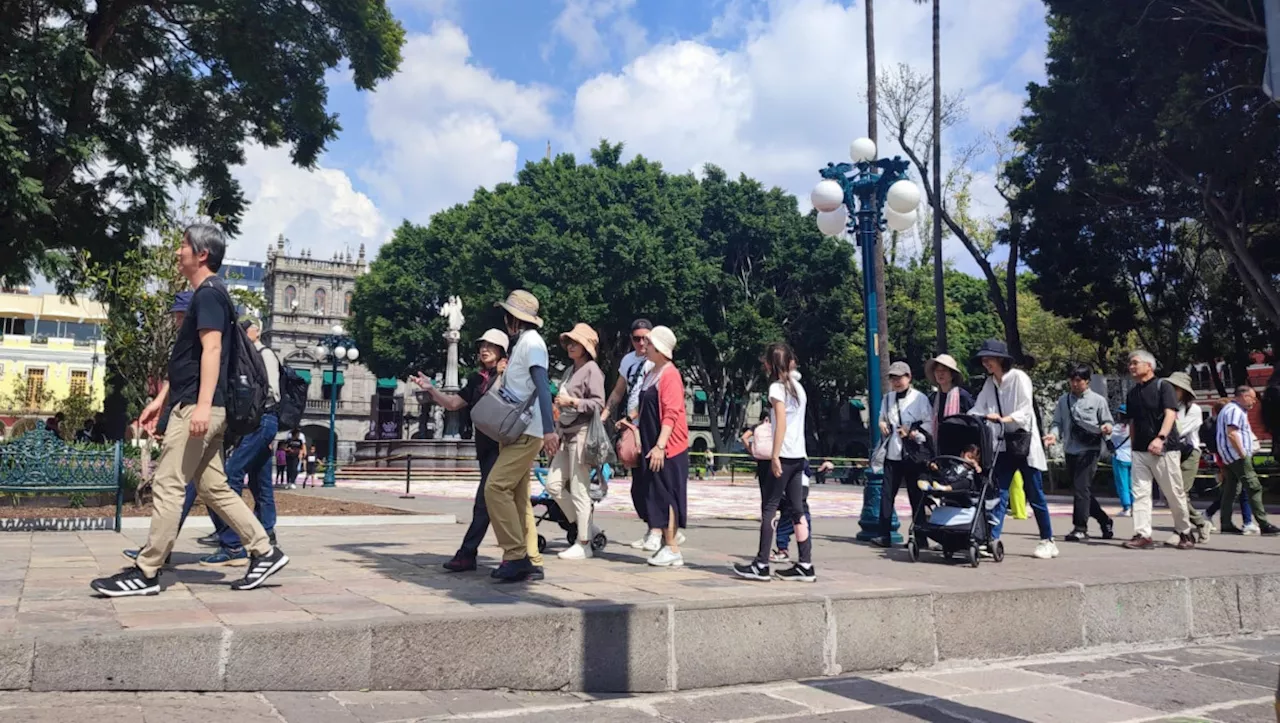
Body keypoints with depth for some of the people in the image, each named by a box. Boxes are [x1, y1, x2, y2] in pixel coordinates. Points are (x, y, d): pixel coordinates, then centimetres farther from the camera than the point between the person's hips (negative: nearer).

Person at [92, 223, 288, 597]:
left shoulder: (209, 293, -9)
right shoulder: (205, 295, 22)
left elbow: (212, 349, -21)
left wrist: (202, 405, -30)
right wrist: (160, 399, 25)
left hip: (196, 408, -10)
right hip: (195, 406, 10)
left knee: (168, 485, -5)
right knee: (214, 487, 9)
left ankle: (145, 573, 2)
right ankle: (265, 552, 9)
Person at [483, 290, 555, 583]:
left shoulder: (531, 342, -11)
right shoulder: (520, 343, 18)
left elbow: (542, 386, -23)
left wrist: (549, 429, -31)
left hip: (527, 433, -10)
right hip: (516, 432, 10)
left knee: (496, 487, -18)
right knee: (518, 498, 8)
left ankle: (516, 555, -15)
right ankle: (529, 562, 11)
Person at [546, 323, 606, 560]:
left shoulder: (592, 369, -7)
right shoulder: (572, 370, 18)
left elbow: (598, 404, -14)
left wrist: (572, 402, -20)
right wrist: (557, 431, 22)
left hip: (582, 433, -9)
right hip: (566, 434, 9)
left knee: (579, 490, -5)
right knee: (553, 484, 6)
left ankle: (583, 544, 4)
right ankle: (584, 528, 18)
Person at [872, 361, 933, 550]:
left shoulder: (920, 398, -3)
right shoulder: (888, 398, 13)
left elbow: (929, 424, -5)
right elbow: (882, 419, 25)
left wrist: (914, 433, -19)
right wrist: (882, 424, 3)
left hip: (914, 454, -4)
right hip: (892, 454, 4)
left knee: (916, 496, 4)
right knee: (887, 494, -2)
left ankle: (920, 538, 12)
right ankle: (885, 536, 1)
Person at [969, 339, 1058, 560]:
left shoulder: (1019, 377, -11)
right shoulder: (989, 383, 7)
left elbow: (1025, 412, -18)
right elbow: (978, 410, 2)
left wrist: (1003, 419, -34)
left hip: (1024, 441, -5)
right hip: (1004, 444, 5)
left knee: (1035, 494, 3)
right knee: (999, 492, -1)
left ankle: (1048, 541, 16)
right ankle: (992, 539, -4)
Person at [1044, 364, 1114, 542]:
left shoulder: (1097, 400, 1)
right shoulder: (1063, 401, 11)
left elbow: (1107, 422, 3)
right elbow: (1057, 423, 9)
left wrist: (1106, 428, -20)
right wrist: (1053, 434, -11)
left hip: (1089, 450, -5)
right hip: (1071, 451, 5)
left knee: (1081, 488, -13)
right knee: (1079, 490, 12)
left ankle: (1080, 528, -7)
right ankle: (1105, 521, 31)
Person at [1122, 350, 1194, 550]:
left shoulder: (1163, 386, -4)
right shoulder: (1132, 394, 15)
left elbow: (1170, 414, -16)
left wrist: (1160, 438, -30)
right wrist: (1133, 446, 14)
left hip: (1163, 450, -6)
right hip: (1140, 451, 6)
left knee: (1175, 494, 4)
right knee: (1140, 494, -3)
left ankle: (1185, 533, 19)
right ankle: (1143, 535, -4)